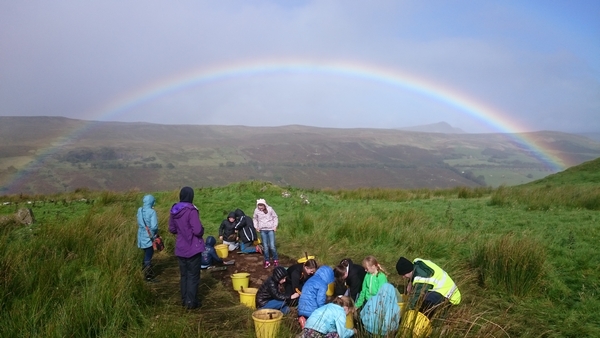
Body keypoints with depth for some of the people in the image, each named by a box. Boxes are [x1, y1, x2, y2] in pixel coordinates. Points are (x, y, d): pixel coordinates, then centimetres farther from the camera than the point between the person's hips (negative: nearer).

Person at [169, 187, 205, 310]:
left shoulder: (174, 210, 2)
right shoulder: (191, 210, -21)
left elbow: (172, 229, 12)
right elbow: (198, 230, -24)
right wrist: (202, 230, -3)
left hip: (180, 249, 6)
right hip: (193, 248, -6)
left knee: (183, 275, 17)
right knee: (193, 276, 5)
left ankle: (184, 300, 26)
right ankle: (191, 302, 10)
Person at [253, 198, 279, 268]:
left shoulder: (270, 209, -11)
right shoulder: (256, 211, -6)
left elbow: (275, 217, 2)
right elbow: (255, 219, 12)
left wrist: (275, 226, -3)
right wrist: (256, 227, 4)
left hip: (270, 229, -2)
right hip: (262, 230, 2)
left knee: (272, 246, -6)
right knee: (265, 247, 2)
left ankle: (275, 260, 12)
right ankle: (267, 261, 15)